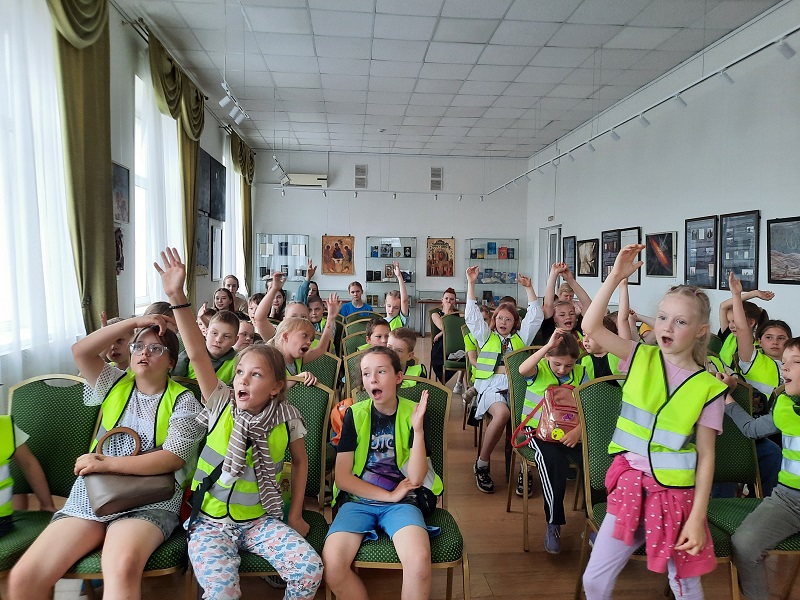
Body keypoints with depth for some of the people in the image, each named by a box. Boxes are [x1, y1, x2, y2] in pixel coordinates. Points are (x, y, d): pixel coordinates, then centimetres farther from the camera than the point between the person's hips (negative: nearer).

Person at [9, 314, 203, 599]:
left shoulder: (183, 401, -1)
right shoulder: (116, 384, 13)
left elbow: (173, 458, -12)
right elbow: (80, 351, -3)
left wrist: (106, 463, -14)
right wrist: (134, 322, -5)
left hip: (148, 502, -4)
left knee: (122, 568, -36)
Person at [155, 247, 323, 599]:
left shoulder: (286, 418, -7)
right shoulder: (221, 404, -9)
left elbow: (300, 461, 10)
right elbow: (197, 354, -20)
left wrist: (295, 515, 7)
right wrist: (177, 298, -29)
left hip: (260, 519, 1)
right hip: (210, 521, -1)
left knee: (310, 570, -18)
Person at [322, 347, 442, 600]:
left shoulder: (413, 413, -1)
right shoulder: (355, 414, 0)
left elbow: (415, 479, -8)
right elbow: (342, 477, -2)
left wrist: (418, 428, -19)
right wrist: (388, 495, -9)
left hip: (401, 502, -1)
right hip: (357, 499, 1)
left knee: (419, 559, -30)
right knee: (332, 564, -25)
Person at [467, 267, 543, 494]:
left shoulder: (521, 337, 27)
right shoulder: (486, 336, 24)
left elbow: (536, 316, 22)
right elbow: (472, 315, 15)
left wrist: (529, 288, 16)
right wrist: (471, 284, 10)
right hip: (491, 385, -2)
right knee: (502, 413, -35)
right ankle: (482, 464, -19)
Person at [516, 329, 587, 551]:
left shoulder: (581, 373, 5)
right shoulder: (540, 369, -4)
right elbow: (523, 369, -30)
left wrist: (579, 429, -19)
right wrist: (549, 346, -33)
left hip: (570, 433, 3)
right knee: (554, 459, -34)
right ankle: (553, 524, -17)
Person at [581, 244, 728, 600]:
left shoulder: (707, 388, -7)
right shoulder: (641, 359, -2)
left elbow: (706, 455, -6)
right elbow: (591, 327, -13)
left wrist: (697, 517, -10)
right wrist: (616, 276, -17)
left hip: (676, 495, -2)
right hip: (629, 485, 2)